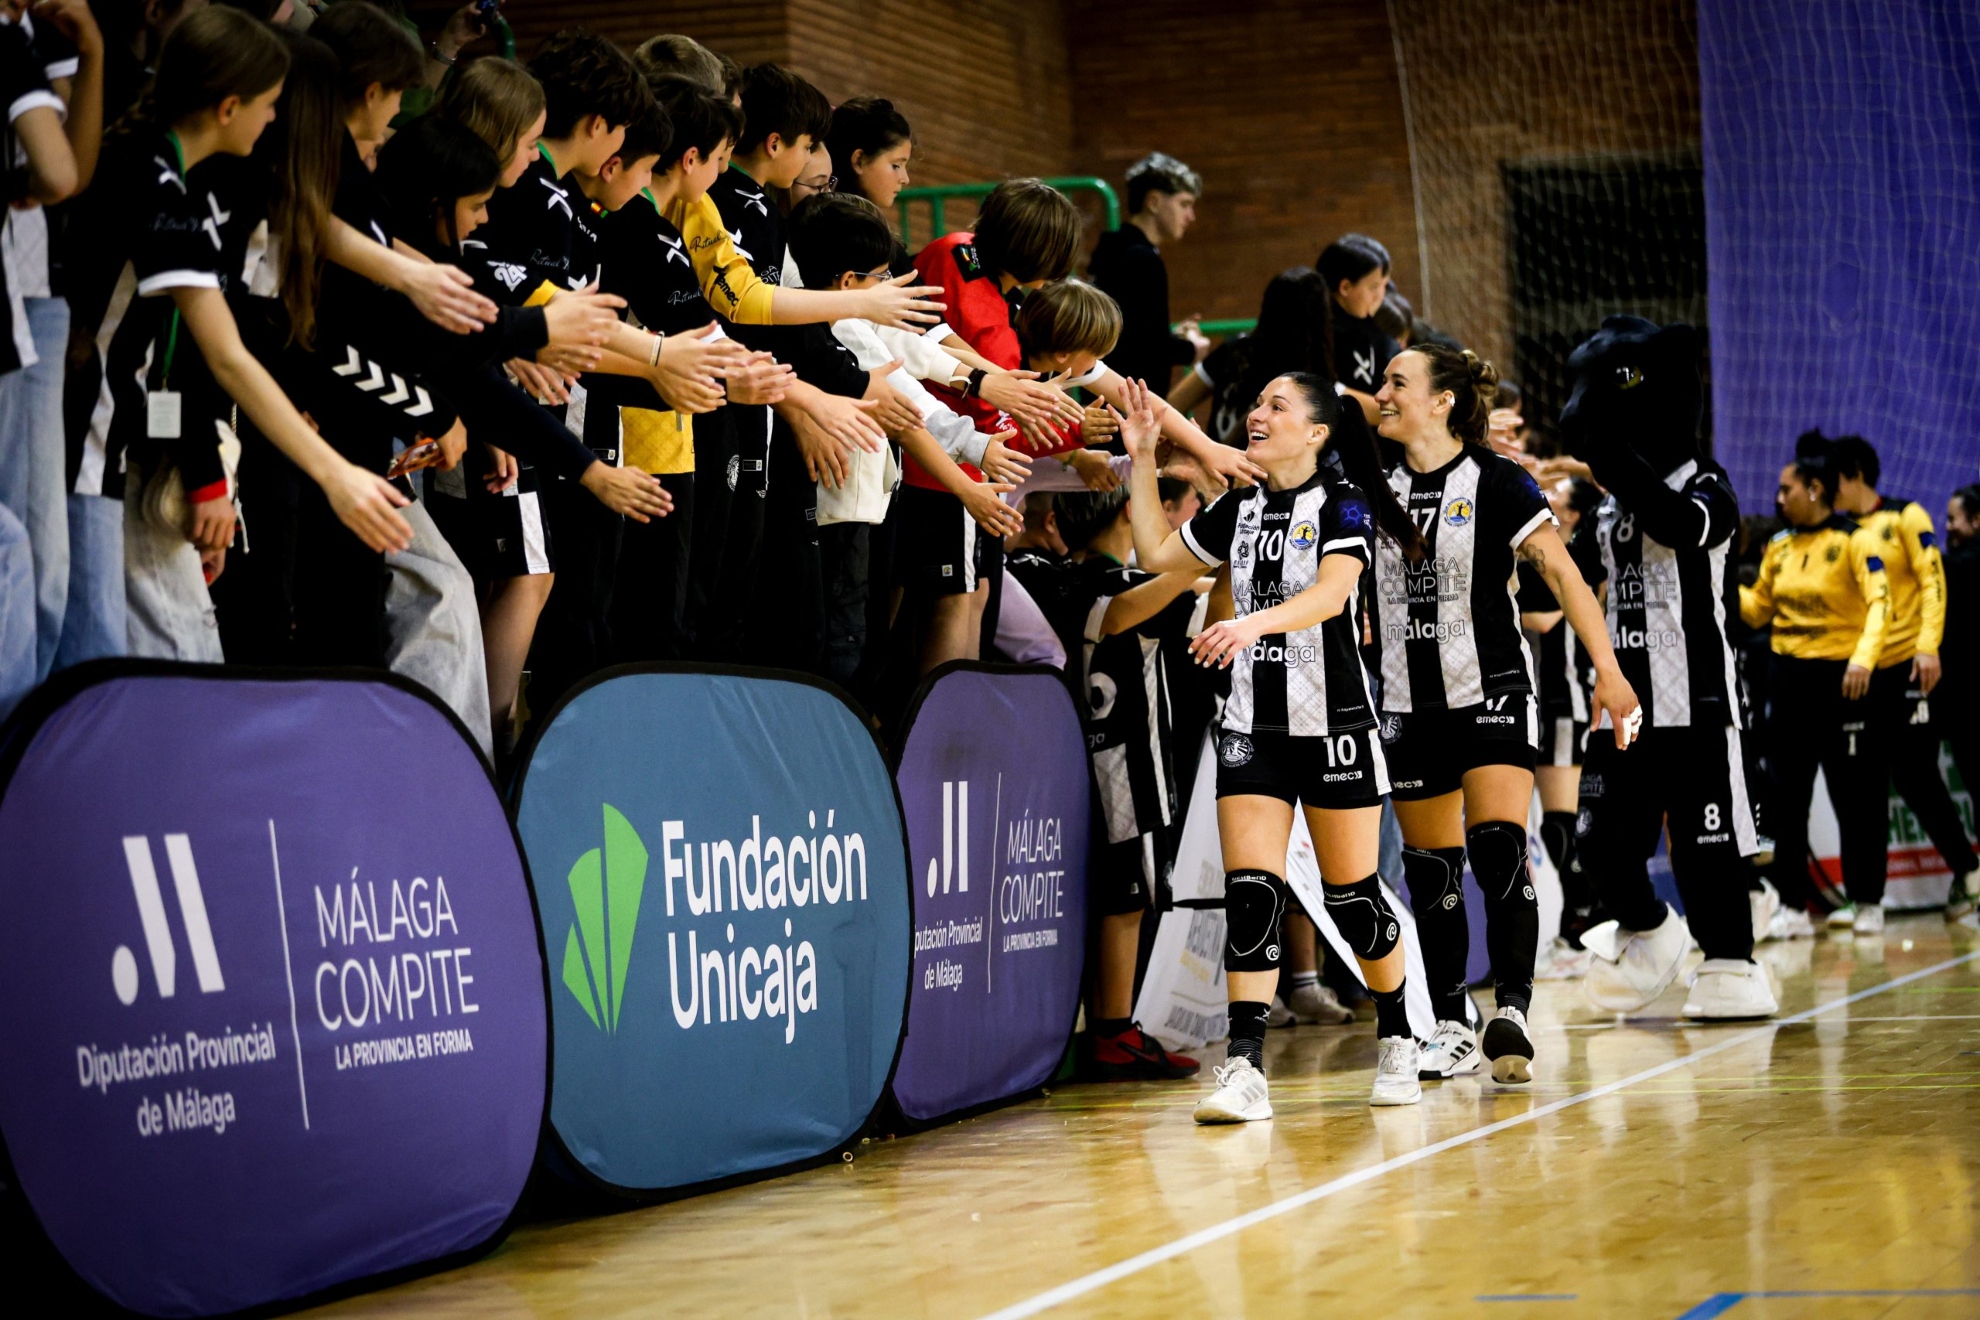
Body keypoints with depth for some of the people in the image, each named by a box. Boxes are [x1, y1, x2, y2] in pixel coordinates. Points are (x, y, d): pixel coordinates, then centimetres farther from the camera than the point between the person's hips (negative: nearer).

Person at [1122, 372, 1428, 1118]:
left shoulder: (1343, 503, -6)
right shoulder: (1239, 510, 11)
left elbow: (1331, 593, -22)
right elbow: (1156, 555, 20)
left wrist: (1254, 622, -39)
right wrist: (1142, 457, 14)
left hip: (1334, 725, -4)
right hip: (1252, 726, 4)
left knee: (1352, 894, 5)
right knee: (1250, 891, -8)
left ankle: (1396, 1043, 26)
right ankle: (1245, 1070, -12)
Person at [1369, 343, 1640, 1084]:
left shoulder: (1494, 482, -7)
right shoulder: (1376, 481, 7)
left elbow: (1561, 573, -8)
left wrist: (1608, 669, -15)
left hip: (1493, 690, -5)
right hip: (1409, 702, 5)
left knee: (1499, 851, -18)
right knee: (1430, 870, 8)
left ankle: (1512, 1014, -20)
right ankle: (1450, 1029, 16)